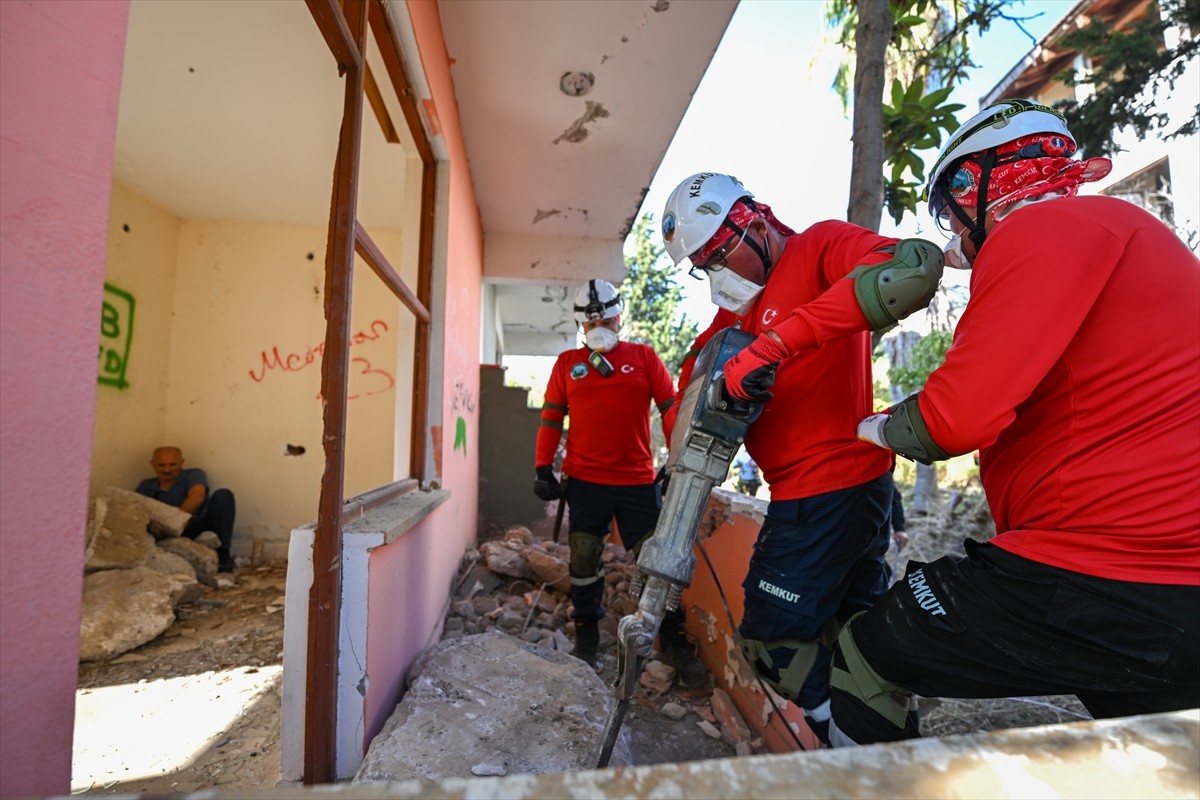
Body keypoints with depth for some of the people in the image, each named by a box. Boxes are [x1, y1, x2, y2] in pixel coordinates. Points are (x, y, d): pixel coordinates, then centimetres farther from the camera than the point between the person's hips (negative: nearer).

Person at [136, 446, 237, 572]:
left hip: (201, 525, -2)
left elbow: (197, 497, -15)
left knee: (222, 495, -25)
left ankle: (223, 554, -28)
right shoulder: (146, 487, 16)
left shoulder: (193, 475, 5)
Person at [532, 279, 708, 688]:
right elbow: (551, 418, 8)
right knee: (584, 559, 10)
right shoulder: (567, 363, 9)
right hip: (584, 481, 1)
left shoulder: (644, 357, 6)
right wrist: (542, 467, 0)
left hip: (639, 481, -1)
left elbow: (672, 409, 2)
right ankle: (586, 632, 30)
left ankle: (672, 639, 22)